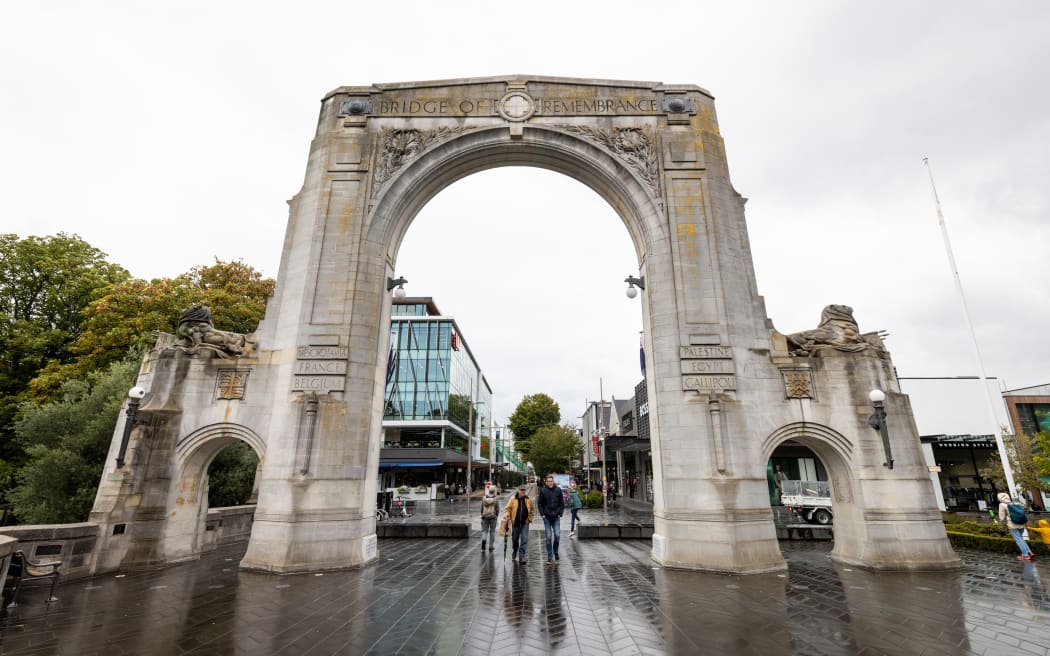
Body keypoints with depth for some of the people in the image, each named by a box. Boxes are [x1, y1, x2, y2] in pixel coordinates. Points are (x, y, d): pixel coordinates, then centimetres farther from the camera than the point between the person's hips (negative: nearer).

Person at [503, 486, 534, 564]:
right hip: (515, 522, 0)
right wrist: (506, 515, -17)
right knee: (514, 538, 14)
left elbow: (531, 511, 13)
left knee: (524, 539, -8)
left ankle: (521, 556, 0)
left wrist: (530, 519, 6)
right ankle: (515, 551, 42)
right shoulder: (513, 498, -4)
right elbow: (508, 508, -1)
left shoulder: (528, 500, 1)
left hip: (525, 523, 0)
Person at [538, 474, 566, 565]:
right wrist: (542, 514, -3)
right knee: (548, 537, 1)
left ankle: (556, 553, 20)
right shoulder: (543, 490, -3)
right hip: (547, 517, -1)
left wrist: (560, 513, 0)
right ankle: (550, 558, 9)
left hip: (556, 517, 1)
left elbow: (562, 503, 7)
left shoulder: (558, 490, 1)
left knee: (557, 535, -4)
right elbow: (539, 503, 3)